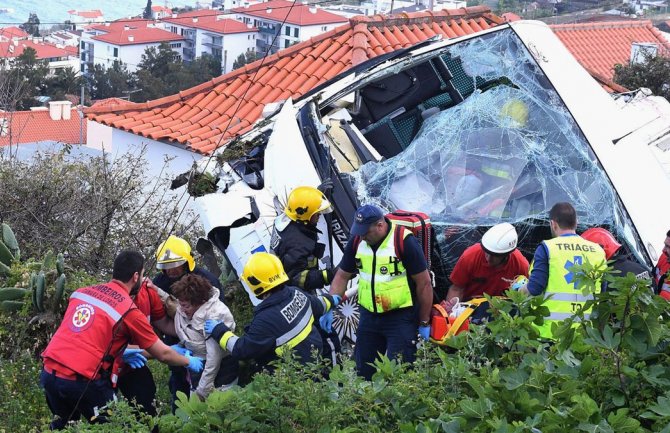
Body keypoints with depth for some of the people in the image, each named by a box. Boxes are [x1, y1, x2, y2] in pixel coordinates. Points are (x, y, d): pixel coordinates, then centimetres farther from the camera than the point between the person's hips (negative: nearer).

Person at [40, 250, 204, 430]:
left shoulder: (82, 292, 13)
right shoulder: (129, 311, -3)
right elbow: (163, 354, 6)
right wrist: (190, 362, 24)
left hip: (49, 373, 6)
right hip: (82, 381, -6)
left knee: (62, 425, 27)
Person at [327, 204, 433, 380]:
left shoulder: (404, 241, -17)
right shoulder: (356, 241, 0)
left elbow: (424, 283, -11)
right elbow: (342, 276, 10)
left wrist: (424, 323, -7)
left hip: (401, 317, -6)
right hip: (369, 316, 6)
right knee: (363, 371, 12)